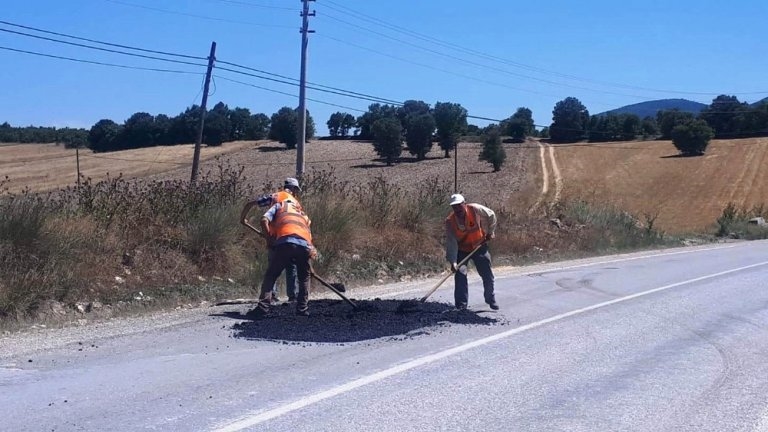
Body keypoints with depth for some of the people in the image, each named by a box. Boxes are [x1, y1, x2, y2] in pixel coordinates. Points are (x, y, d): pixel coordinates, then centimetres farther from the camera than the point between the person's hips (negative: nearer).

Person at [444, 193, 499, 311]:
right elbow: (451, 243, -24)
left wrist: (490, 232, -2)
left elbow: (491, 215, -4)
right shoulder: (450, 221, -21)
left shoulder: (475, 209, -23)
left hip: (479, 247, 1)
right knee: (460, 275, -15)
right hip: (461, 250, 0)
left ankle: (491, 299, 27)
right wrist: (453, 262, -31)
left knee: (488, 275, 4)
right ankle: (461, 305, -6)